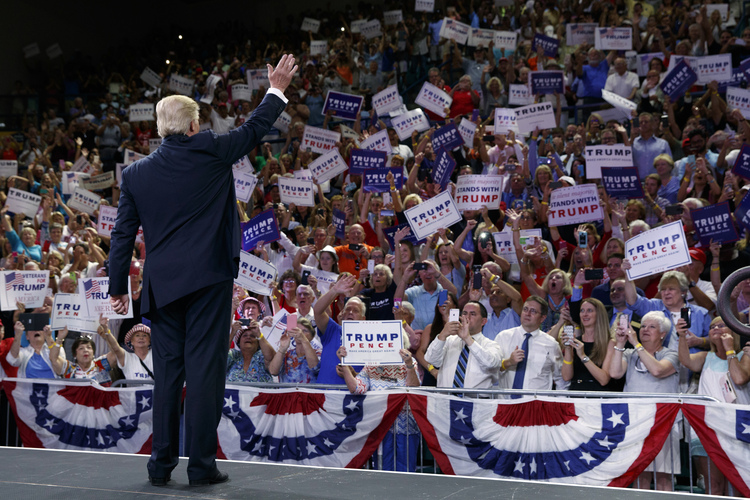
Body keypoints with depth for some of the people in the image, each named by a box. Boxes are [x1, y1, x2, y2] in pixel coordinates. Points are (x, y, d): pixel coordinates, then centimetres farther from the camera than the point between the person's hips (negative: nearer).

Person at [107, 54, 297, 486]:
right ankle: (202, 463, 0)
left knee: (167, 373, 10)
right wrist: (277, 90, 27)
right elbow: (254, 130, 12)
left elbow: (123, 235, 7)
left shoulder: (136, 174, 5)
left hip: (161, 285, 3)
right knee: (205, 368, -1)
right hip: (208, 279, -3)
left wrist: (119, 288, 14)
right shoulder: (210, 152, -4)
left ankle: (162, 463, 13)